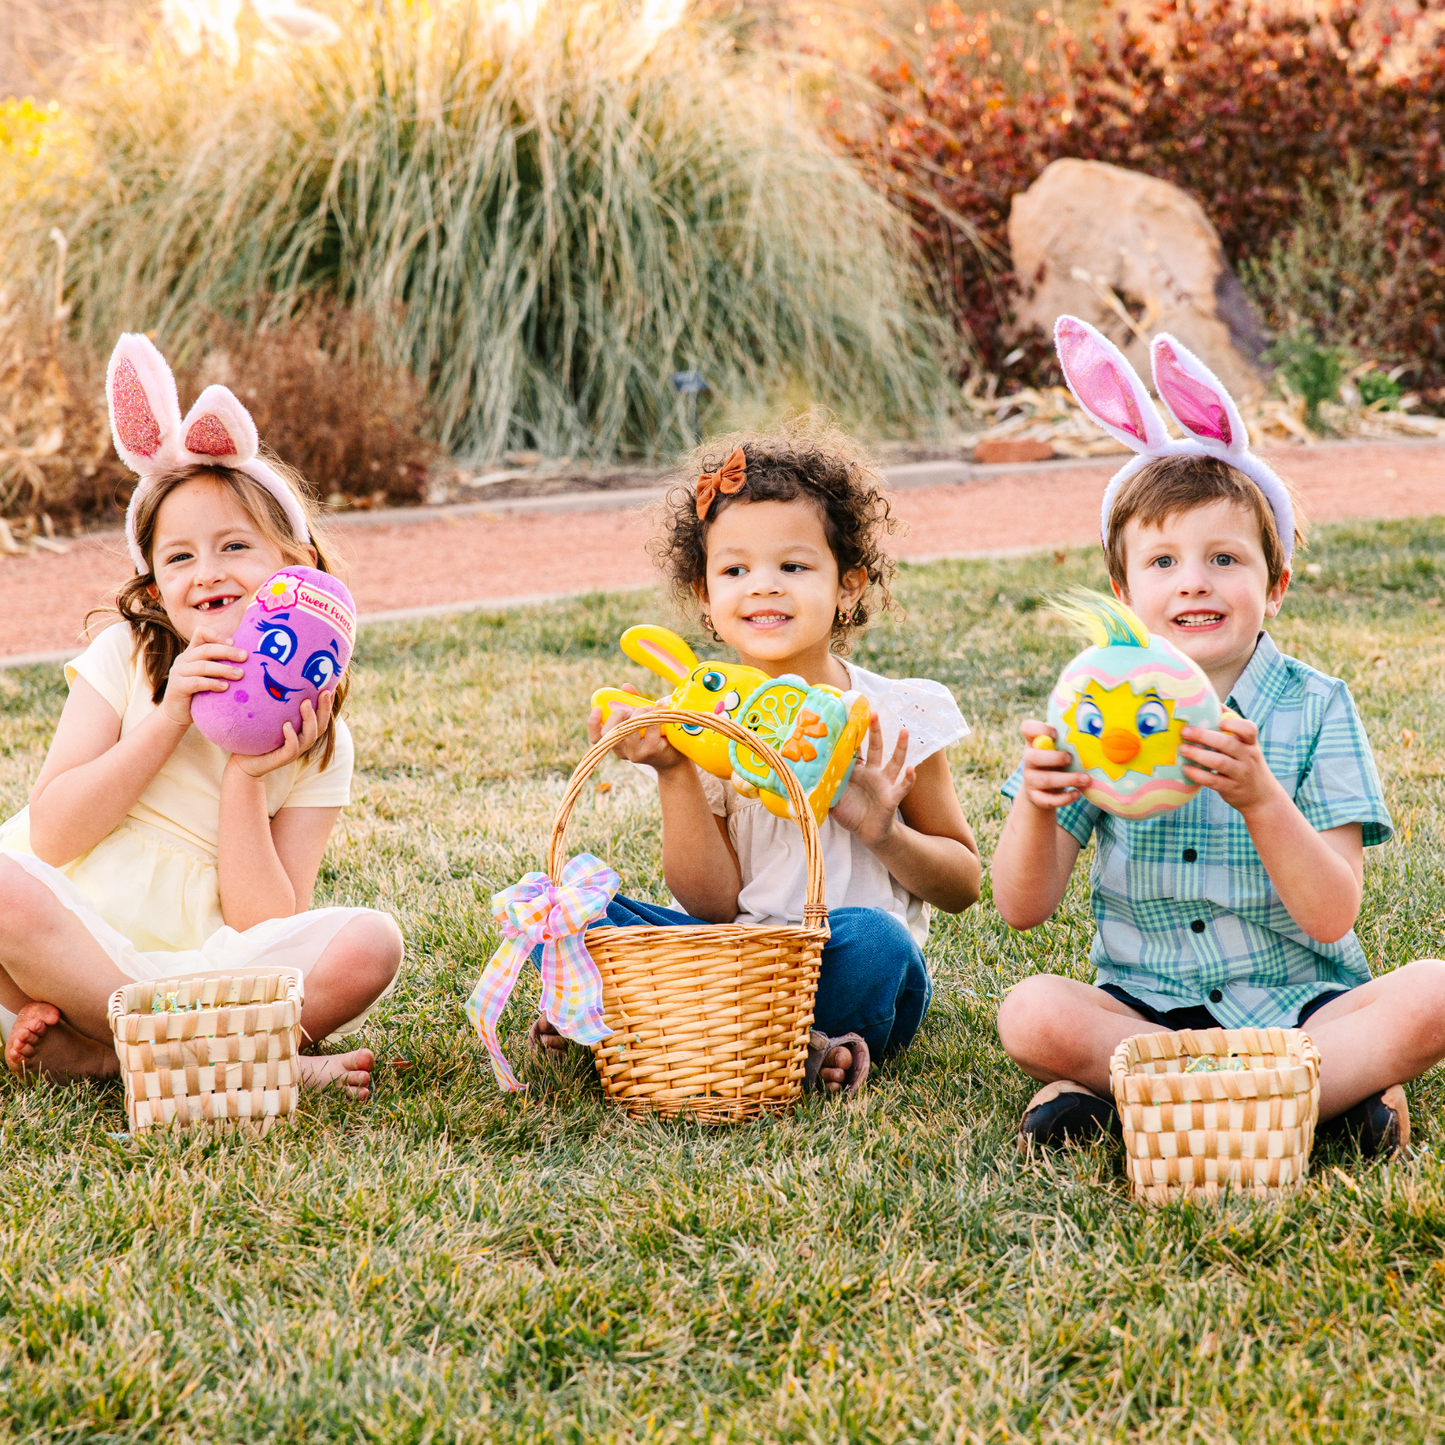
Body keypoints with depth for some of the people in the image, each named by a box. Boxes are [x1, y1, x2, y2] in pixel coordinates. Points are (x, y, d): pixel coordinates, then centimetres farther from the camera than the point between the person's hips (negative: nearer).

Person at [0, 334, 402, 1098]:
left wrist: (246, 776, -15)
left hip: (200, 971, 1)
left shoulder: (317, 743, 4)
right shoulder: (126, 658, 4)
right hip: (71, 946, 0)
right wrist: (168, 722, -13)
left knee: (369, 943, -24)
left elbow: (267, 927, -5)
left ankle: (83, 1048, -20)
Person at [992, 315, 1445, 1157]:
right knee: (1033, 1015, -29)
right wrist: (1035, 806, -22)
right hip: (1145, 1005, 1)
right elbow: (1025, 909, -2)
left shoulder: (1315, 709, -2)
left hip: (1298, 1002, 0)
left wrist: (1260, 796, -27)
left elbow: (1332, 915, -11)